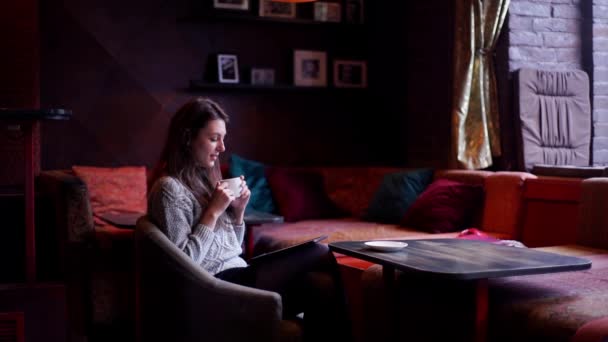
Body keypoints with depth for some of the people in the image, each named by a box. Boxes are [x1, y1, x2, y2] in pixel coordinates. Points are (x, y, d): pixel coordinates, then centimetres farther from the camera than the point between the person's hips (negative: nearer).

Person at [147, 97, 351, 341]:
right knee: (319, 254, -15)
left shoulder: (205, 179, 17)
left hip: (239, 277, 8)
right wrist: (214, 212, -14)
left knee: (320, 285, -17)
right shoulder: (169, 188, -8)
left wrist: (238, 211, 4)